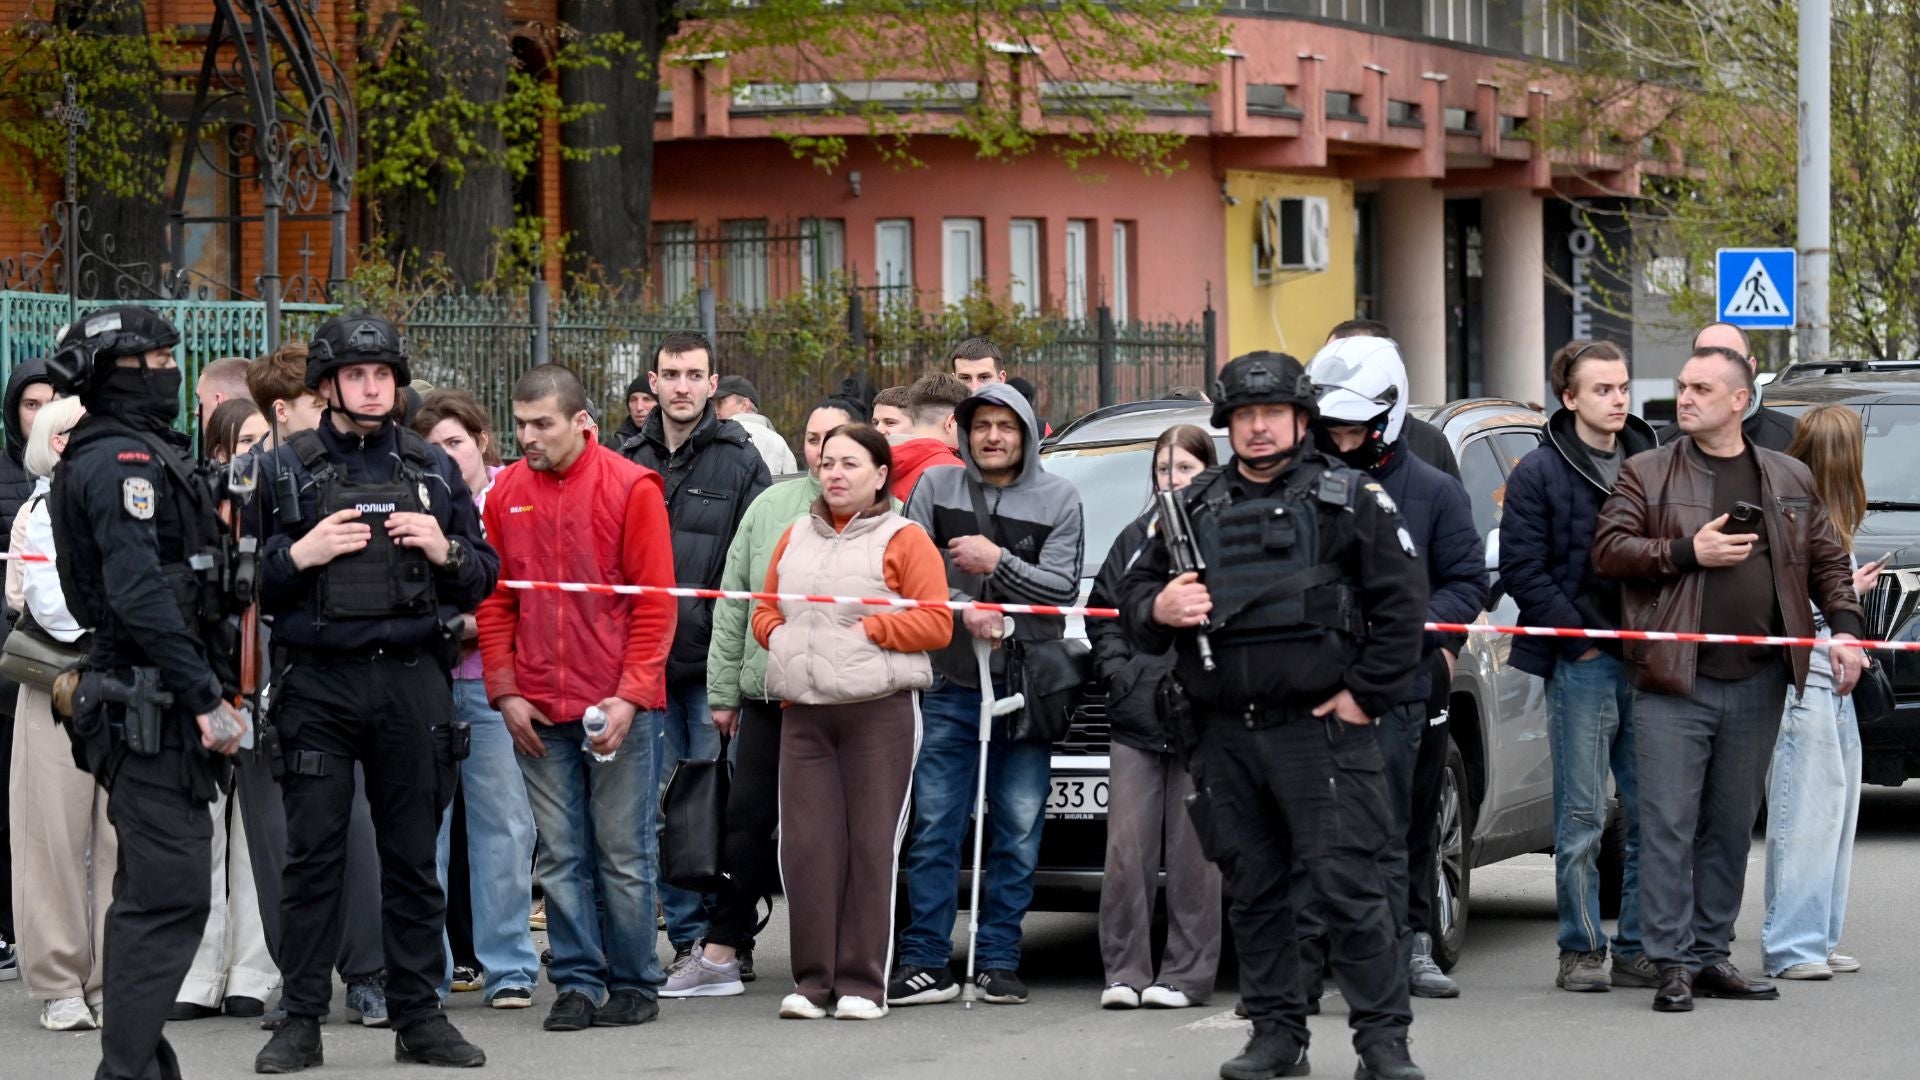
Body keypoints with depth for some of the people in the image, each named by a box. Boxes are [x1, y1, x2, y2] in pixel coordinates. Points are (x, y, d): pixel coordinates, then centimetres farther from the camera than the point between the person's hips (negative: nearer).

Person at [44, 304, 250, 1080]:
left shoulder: (138, 455, 19)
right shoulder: (123, 460, -13)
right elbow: (140, 594, -22)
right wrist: (207, 700, -21)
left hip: (148, 704, 11)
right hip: (151, 703, -11)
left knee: (152, 895, 15)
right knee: (171, 895, -13)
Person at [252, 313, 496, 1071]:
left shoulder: (434, 469, 12)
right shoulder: (285, 469, 4)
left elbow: (484, 578, 14)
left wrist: (447, 551, -6)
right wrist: (300, 556, -15)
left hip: (412, 680, 2)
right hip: (317, 685, -2)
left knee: (413, 856, 6)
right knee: (312, 854, -1)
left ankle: (419, 1015, 12)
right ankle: (301, 1021, 4)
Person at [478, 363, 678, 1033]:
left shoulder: (631, 489, -4)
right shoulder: (506, 494, 7)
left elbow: (655, 602, -4)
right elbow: (494, 601, 11)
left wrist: (631, 695, -11)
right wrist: (505, 690, 1)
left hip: (617, 707, -3)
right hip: (537, 712, 3)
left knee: (623, 854, 2)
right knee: (561, 857, 4)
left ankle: (633, 984, 11)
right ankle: (578, 983, 10)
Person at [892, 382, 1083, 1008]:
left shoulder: (1058, 499, 6)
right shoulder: (935, 488, 7)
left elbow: (1063, 587, -2)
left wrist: (998, 563, -12)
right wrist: (964, 609, -13)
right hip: (948, 685, 0)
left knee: (1019, 832, 1)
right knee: (933, 827, -1)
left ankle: (1000, 962, 8)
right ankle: (926, 963, 2)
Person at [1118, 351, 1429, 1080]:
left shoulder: (1348, 500, 3)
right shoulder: (1193, 509, 15)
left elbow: (1401, 601, -1)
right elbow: (1133, 595, 18)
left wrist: (1366, 696, -7)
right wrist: (1157, 608, -6)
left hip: (1318, 726, -5)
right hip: (1223, 735, 5)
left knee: (1349, 884, -9)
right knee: (1251, 890, 8)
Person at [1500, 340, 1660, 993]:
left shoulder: (1651, 464, 13)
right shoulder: (1540, 474, -1)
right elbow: (1522, 569, -4)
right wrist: (1579, 638, -9)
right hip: (1582, 663, -4)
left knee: (1651, 814, 3)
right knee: (1581, 818, -3)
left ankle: (1638, 950, 9)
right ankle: (1581, 951, 3)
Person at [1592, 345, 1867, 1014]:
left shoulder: (1790, 481, 13)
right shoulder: (1647, 474, 4)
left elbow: (1827, 560, 16)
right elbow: (1608, 550, -4)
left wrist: (1844, 627, 0)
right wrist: (1687, 552, -14)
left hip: (1758, 683, 3)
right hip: (1674, 682, -3)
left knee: (1732, 827, 9)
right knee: (1670, 826, -7)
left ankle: (1710, 954, 18)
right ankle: (1673, 963, -4)